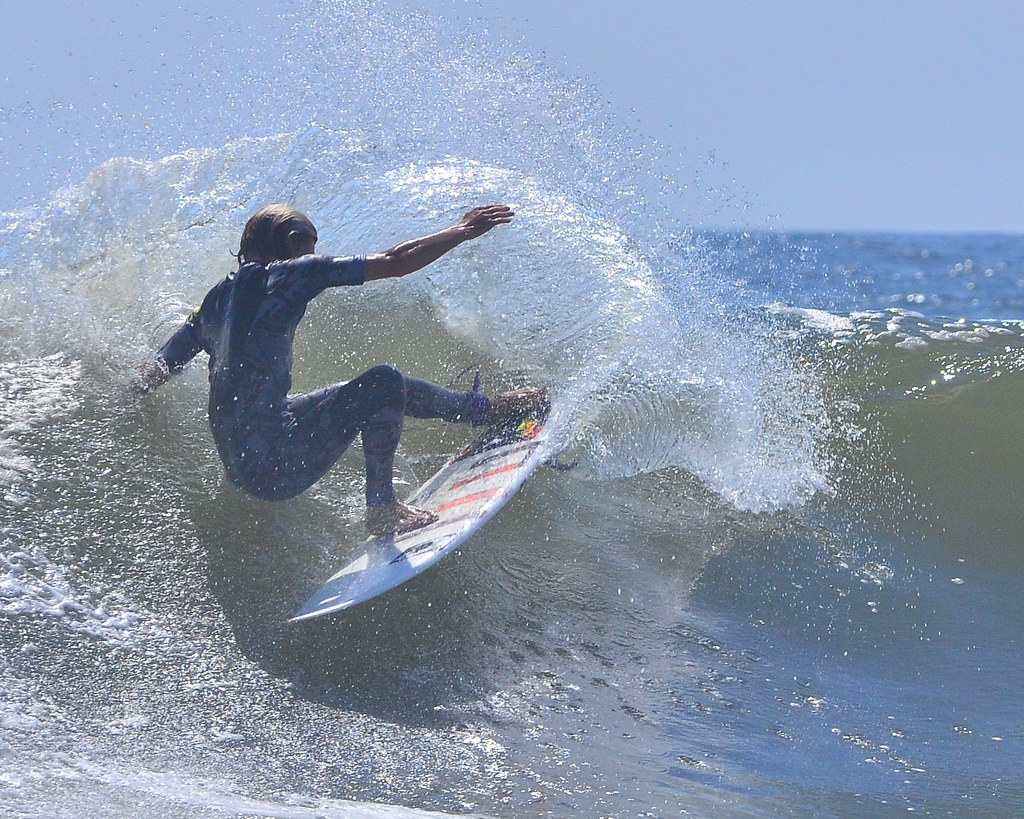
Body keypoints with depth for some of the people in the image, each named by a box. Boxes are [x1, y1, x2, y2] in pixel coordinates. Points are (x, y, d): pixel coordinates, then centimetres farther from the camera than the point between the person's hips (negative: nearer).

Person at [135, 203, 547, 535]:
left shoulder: (217, 298, 11)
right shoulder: (285, 274, -10)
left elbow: (149, 375, 16)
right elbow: (392, 263, -10)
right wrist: (463, 230, 0)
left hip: (239, 467, 9)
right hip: (275, 468, -9)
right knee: (383, 384, -9)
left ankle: (487, 407, 36)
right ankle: (381, 508, 0)